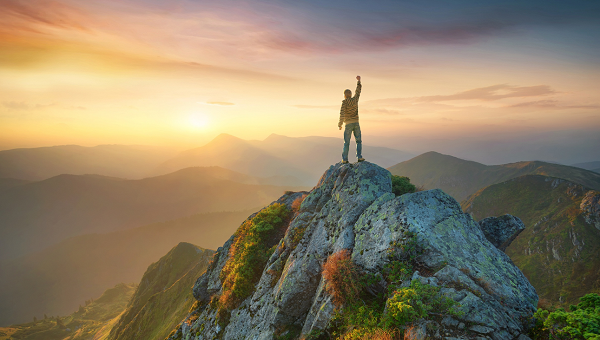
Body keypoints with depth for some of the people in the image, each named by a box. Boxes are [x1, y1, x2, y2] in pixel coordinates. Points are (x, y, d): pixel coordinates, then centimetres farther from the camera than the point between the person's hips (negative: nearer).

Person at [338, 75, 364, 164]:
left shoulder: (344, 102, -9)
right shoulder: (355, 99, 4)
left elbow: (342, 113, -18)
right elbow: (358, 90, 22)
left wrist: (340, 124, -9)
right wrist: (358, 80, 34)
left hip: (348, 124, -3)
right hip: (356, 123, 3)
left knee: (346, 142, 2)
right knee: (358, 141, 10)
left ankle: (344, 159, 1)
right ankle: (359, 157, -1)